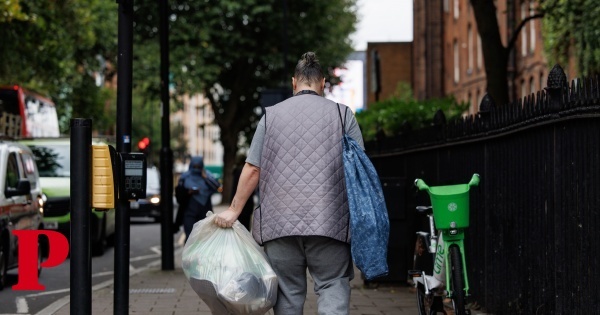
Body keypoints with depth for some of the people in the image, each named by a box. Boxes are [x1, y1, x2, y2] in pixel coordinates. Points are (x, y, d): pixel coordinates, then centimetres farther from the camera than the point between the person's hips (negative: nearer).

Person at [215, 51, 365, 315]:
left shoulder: (271, 115, 8)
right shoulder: (342, 114, 5)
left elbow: (252, 169, 4)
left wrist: (234, 210, 11)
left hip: (280, 221, 2)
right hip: (329, 222, -1)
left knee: (288, 292, 8)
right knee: (333, 286, 1)